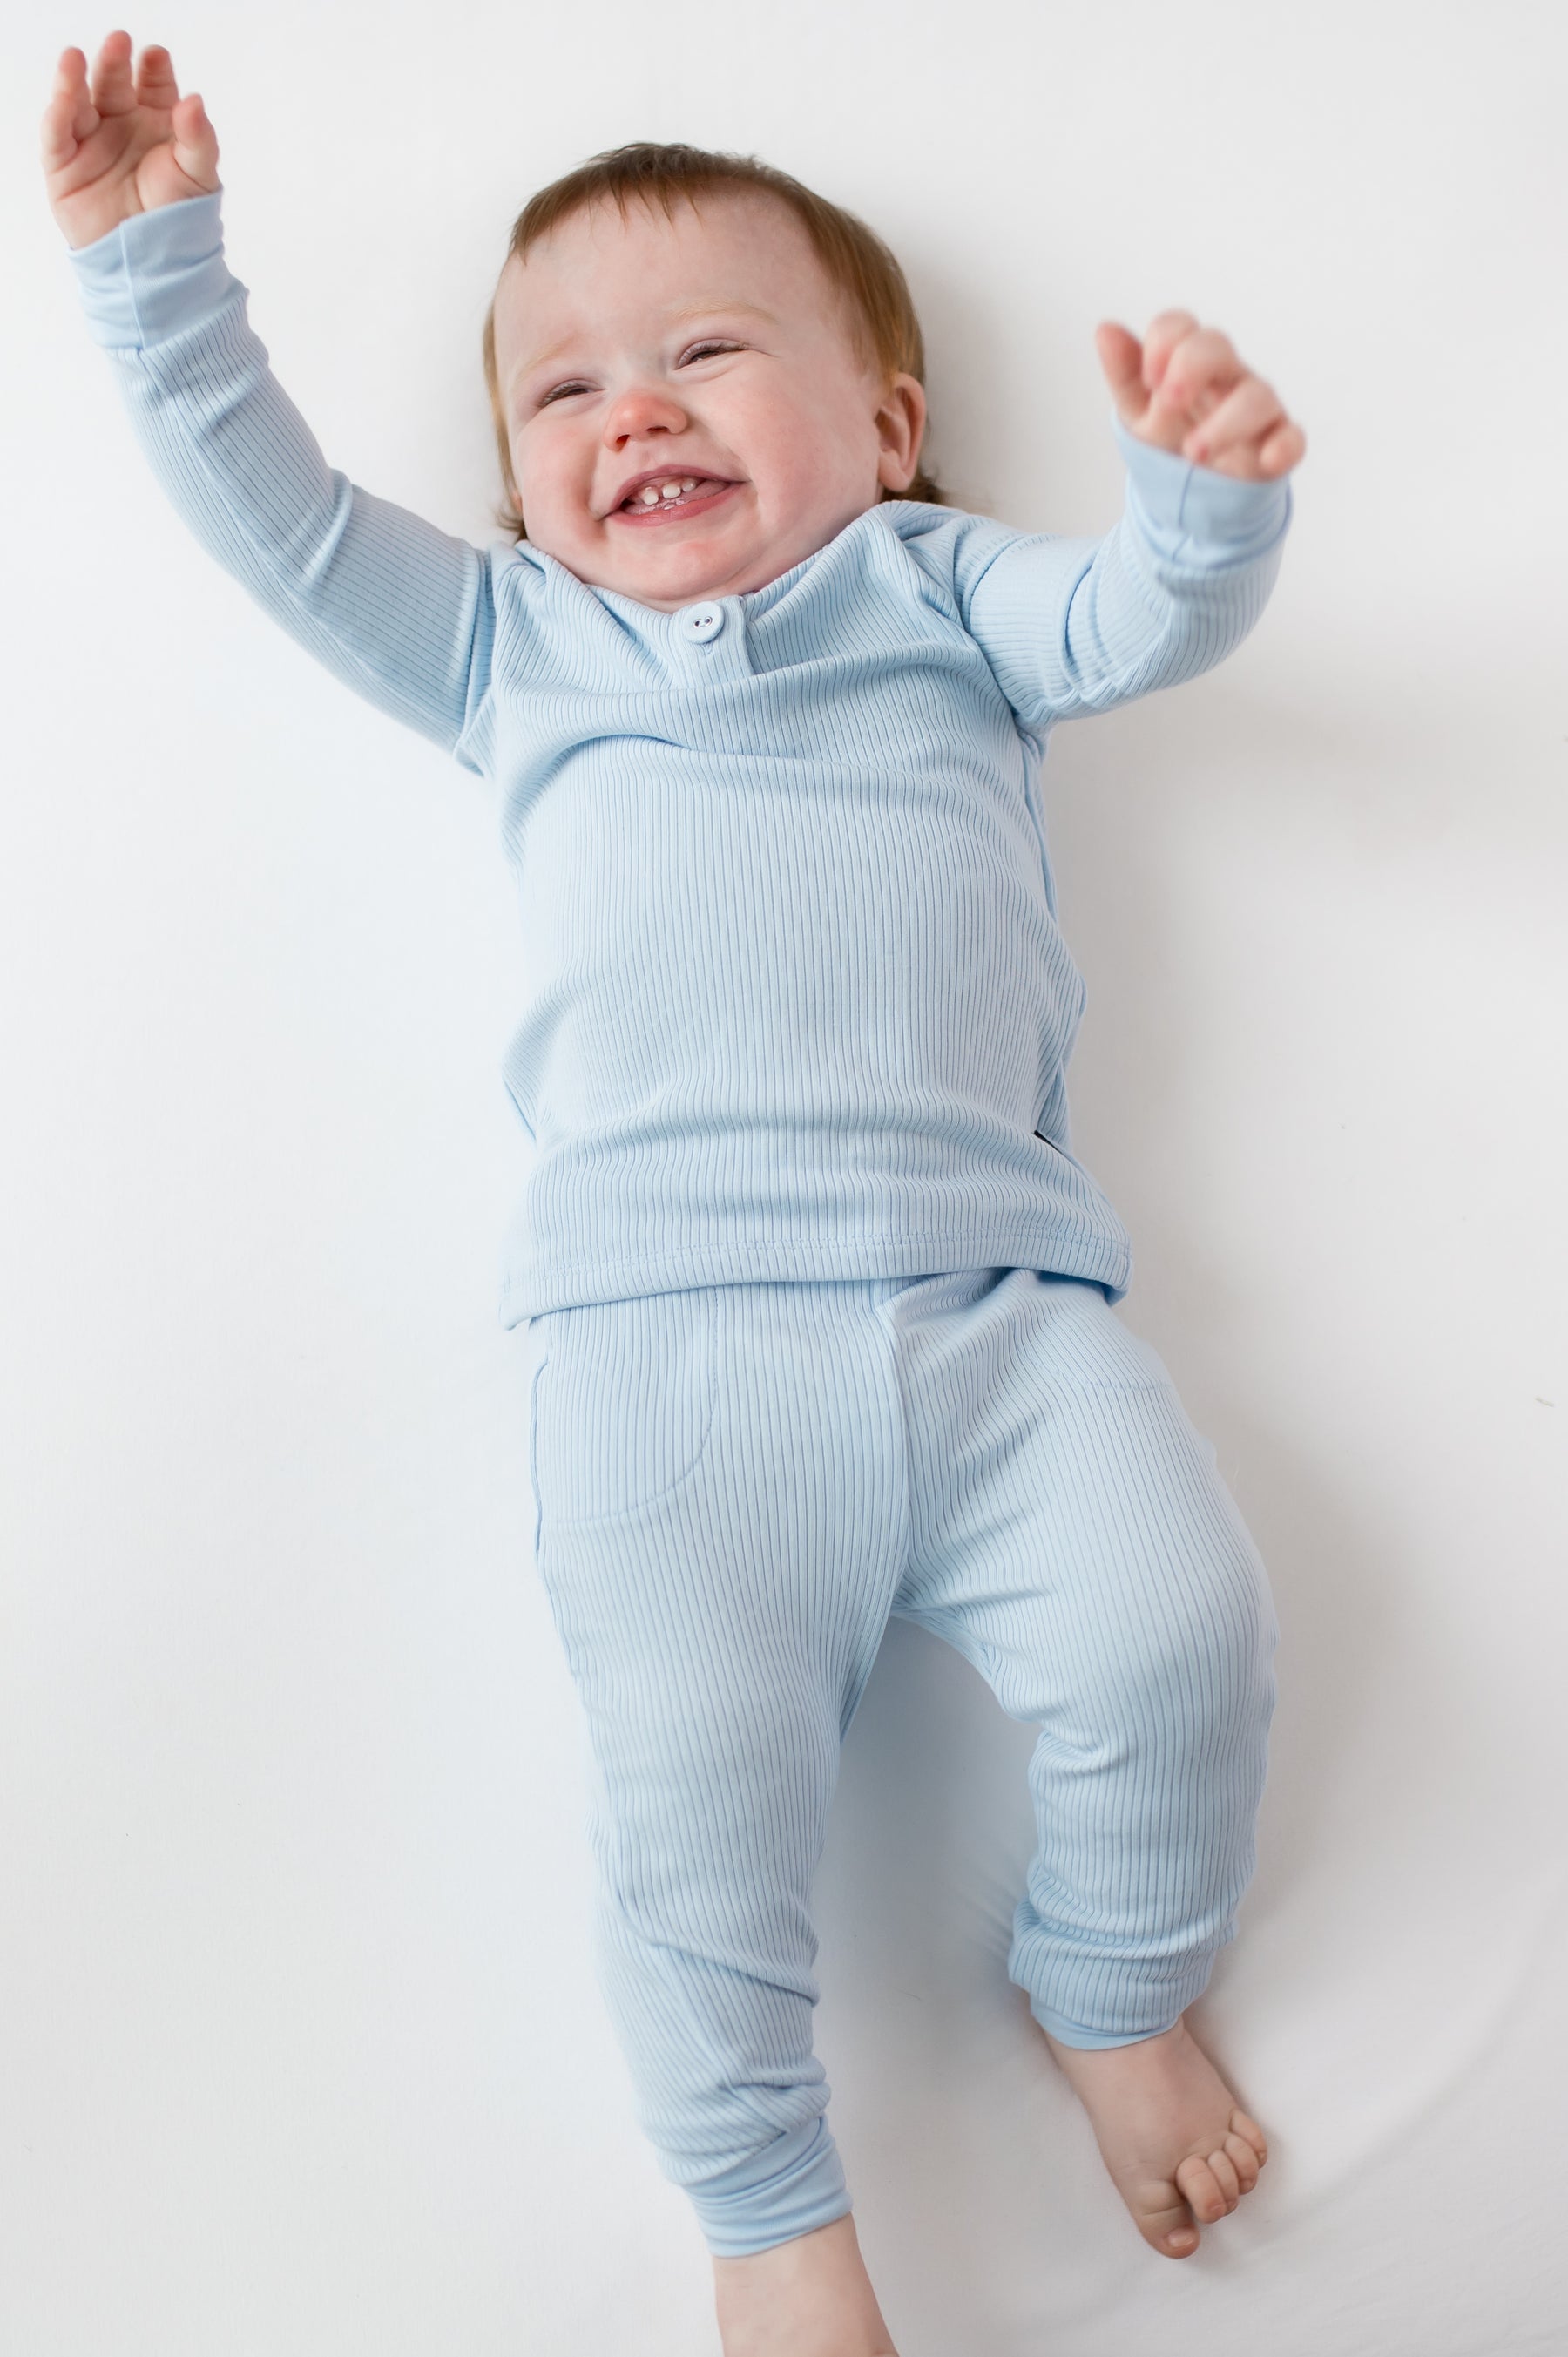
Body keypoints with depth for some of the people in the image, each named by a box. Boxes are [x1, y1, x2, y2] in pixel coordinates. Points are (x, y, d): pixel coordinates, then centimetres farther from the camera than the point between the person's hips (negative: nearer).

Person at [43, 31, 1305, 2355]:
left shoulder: (939, 587, 21)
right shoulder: (510, 643, 25)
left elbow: (1143, 616, 7)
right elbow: (279, 510, 23)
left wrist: (1207, 489, -13)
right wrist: (155, 260, 18)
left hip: (995, 1290, 1)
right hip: (668, 1315, 0)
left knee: (1175, 1630, -16)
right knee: (696, 1761, -17)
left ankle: (1114, 1987, 16)